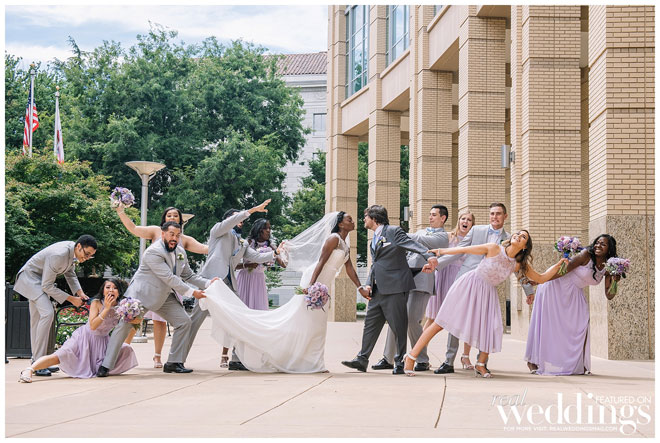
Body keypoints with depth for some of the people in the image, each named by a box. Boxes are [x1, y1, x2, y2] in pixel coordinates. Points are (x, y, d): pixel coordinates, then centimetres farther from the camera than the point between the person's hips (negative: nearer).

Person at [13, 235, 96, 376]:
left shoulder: (73, 252, -5)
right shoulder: (58, 255, -33)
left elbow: (70, 274, 11)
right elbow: (47, 286, -27)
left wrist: (80, 292, -5)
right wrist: (71, 299, -22)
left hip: (40, 281, 10)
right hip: (30, 276, -10)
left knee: (37, 319, 10)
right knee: (47, 313, -23)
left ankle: (37, 361, 14)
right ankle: (38, 362, -22)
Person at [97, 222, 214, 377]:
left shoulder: (180, 252, 5)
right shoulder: (153, 252, -23)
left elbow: (188, 275, 14)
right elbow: (169, 278, -26)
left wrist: (208, 283, -1)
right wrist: (191, 292, -24)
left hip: (164, 296, 7)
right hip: (141, 294, -7)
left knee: (184, 321, -3)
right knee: (124, 324, -13)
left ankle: (174, 363, 4)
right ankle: (106, 366, -10)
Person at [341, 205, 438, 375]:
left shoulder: (393, 232, -4)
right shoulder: (375, 239, 21)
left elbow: (412, 244, -17)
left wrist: (429, 256, -35)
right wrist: (368, 284, 6)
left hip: (395, 288, -8)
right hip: (378, 290, 8)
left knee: (398, 326, -2)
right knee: (371, 324, 8)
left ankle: (401, 363, 5)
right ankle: (362, 360, 13)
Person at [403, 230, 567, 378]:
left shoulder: (520, 264, -1)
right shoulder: (494, 249, -14)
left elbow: (541, 278, 7)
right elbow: (464, 250, -7)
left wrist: (559, 264, -3)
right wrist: (440, 251, -3)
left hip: (487, 293, 5)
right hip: (469, 286, -4)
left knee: (492, 329, -9)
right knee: (441, 323, -6)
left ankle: (480, 365, 16)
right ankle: (411, 357, 0)